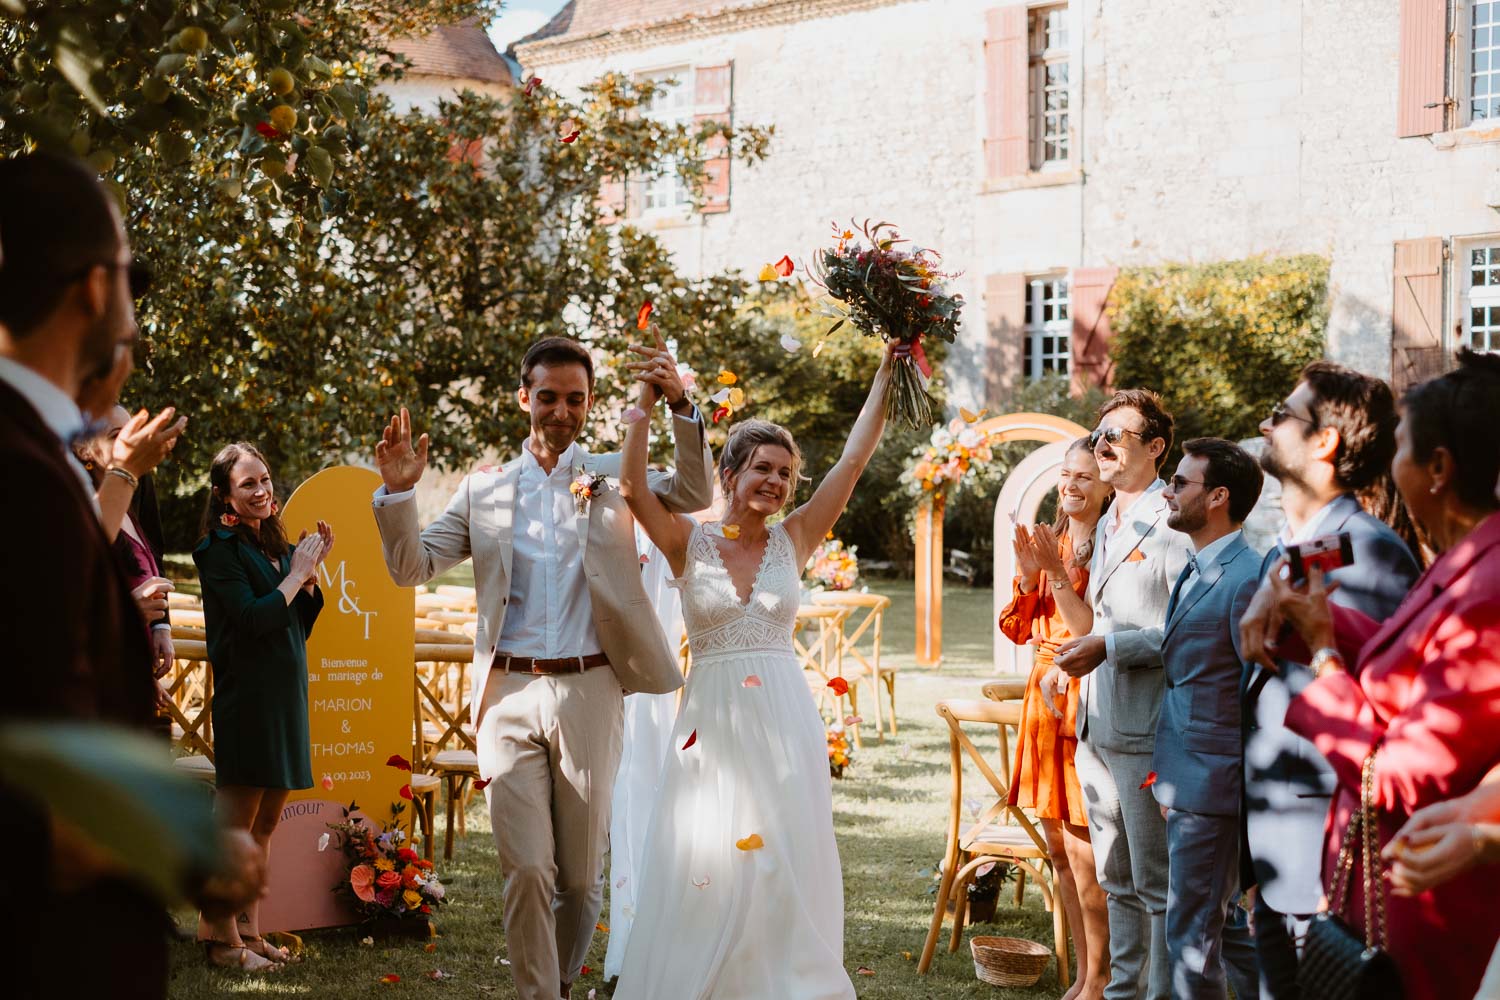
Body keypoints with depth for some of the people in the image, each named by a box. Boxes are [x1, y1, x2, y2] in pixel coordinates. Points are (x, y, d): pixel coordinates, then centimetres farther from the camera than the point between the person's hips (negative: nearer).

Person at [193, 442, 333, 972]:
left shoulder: (276, 545, 14)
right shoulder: (221, 549, -8)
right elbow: (253, 619, -18)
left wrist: (312, 571, 5)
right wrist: (297, 573, -8)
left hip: (286, 694, 8)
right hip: (246, 695, -8)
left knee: (266, 822, 11)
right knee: (235, 822, -5)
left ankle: (249, 930, 18)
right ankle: (221, 938, 1)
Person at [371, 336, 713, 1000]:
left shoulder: (613, 480, 8)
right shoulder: (484, 490, 10)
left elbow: (693, 493, -8)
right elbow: (411, 566, 7)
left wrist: (681, 408, -21)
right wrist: (399, 491, -10)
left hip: (588, 694, 0)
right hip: (510, 695, 0)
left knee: (582, 875, 9)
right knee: (526, 870, -5)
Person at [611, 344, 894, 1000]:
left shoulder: (793, 540, 7)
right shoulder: (690, 543, 2)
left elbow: (854, 460, 4)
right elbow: (633, 488, -12)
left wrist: (887, 373, 4)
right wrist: (644, 405, -12)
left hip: (783, 720, 2)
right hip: (712, 720, -2)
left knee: (782, 867, 4)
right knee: (705, 870, 0)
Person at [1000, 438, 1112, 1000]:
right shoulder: (1050, 543, 12)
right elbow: (1018, 628, 12)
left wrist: (1057, 572, -20)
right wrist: (1028, 576, -4)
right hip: (1045, 694, 8)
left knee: (1081, 846, -6)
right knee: (1058, 844, 12)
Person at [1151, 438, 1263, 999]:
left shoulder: (1247, 580, -18)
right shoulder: (1195, 573, 13)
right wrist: (1168, 775, 15)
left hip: (1211, 785, -9)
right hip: (1189, 781, 9)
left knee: (1192, 933, -2)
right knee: (1230, 924, 17)